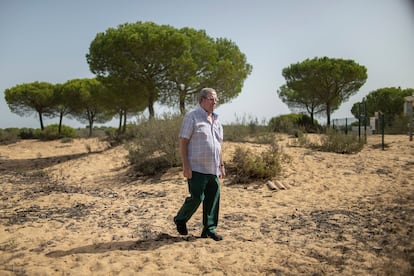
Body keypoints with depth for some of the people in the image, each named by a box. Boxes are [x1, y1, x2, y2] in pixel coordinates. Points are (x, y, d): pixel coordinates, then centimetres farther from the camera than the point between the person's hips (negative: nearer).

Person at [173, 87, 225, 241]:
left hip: (213, 169, 7)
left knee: (213, 199, 7)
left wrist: (221, 166, 17)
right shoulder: (192, 117, -5)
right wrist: (186, 165, -16)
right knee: (197, 197, -7)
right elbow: (183, 142, -10)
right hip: (197, 168, -7)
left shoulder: (216, 120, 16)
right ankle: (180, 220, 19)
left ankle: (209, 229, 19)